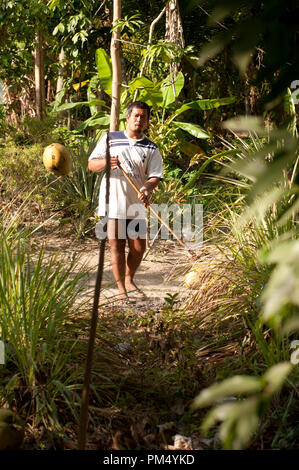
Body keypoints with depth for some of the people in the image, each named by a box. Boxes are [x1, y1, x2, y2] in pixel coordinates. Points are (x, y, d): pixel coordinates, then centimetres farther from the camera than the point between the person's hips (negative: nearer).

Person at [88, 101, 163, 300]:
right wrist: (106, 162, -16)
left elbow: (155, 176, -1)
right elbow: (91, 164, 6)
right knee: (117, 246, 1)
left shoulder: (151, 149, 7)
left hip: (136, 205, 2)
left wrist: (147, 188, -24)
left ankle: (130, 280, 31)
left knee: (139, 248, 7)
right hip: (112, 202, -2)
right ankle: (121, 288, 12)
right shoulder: (110, 139, 5)